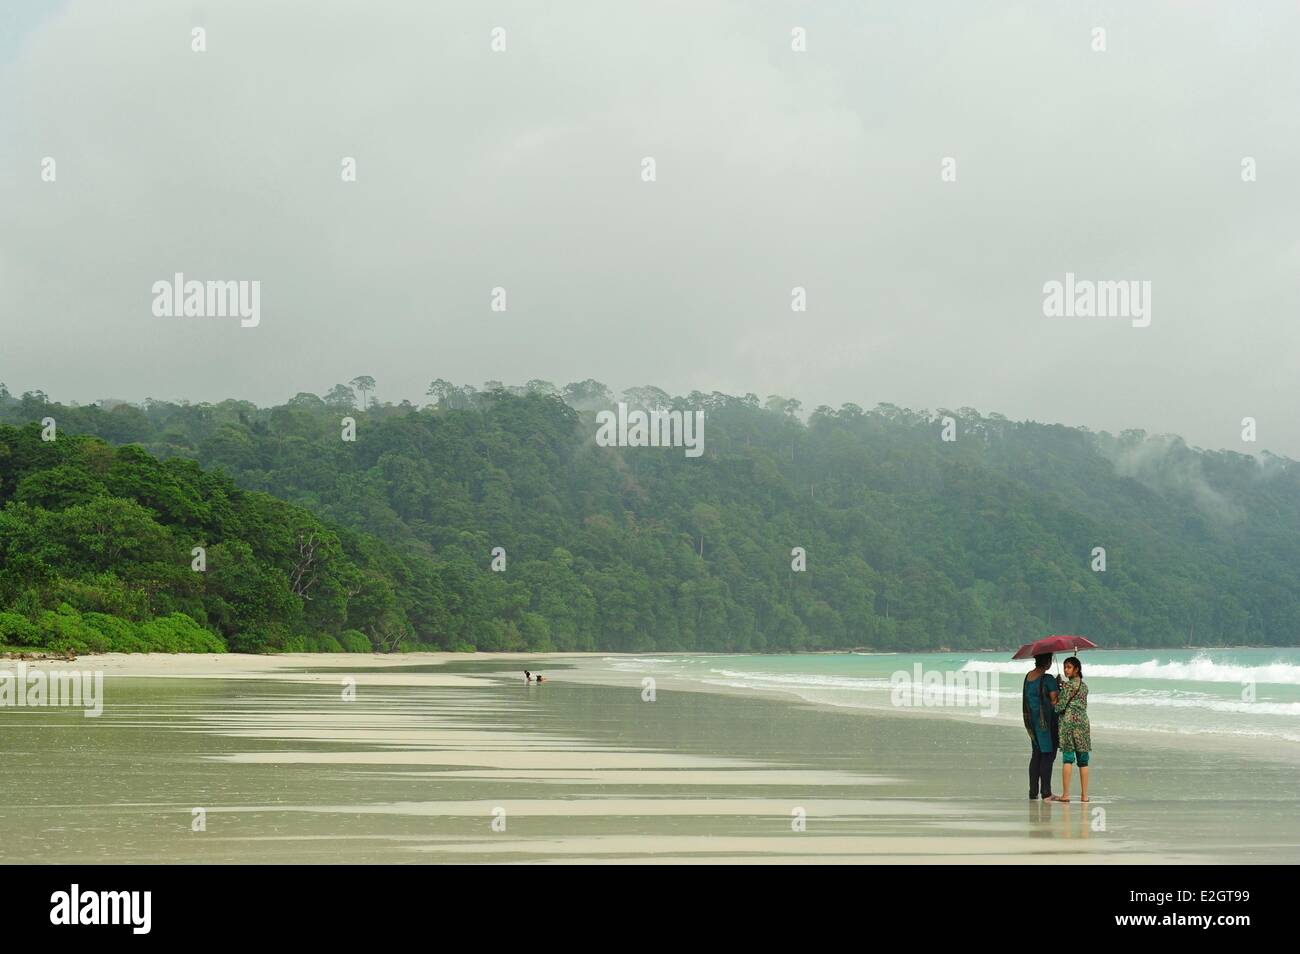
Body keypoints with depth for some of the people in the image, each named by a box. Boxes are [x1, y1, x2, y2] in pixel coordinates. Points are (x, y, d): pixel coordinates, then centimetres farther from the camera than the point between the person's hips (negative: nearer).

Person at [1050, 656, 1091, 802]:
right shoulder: (1084, 685, 14)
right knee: (1083, 760, 5)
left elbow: (1060, 705, -9)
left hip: (1068, 720, -6)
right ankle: (1084, 795, 5)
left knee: (1067, 759, -6)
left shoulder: (1069, 685, -7)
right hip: (1083, 721, 6)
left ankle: (1065, 794, -7)